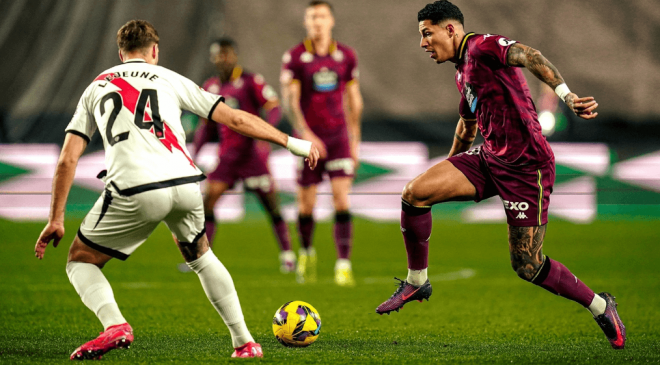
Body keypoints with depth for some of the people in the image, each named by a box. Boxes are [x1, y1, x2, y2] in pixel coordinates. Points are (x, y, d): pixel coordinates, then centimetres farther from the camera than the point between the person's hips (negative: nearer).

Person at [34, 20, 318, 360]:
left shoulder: (96, 87, 23)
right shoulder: (169, 79, 22)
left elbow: (67, 159, 15)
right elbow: (235, 119, 19)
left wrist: (56, 219, 18)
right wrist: (291, 142, 27)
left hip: (134, 190, -2)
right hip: (185, 183, 2)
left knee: (80, 261, 16)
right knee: (200, 257, 30)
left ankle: (114, 326, -11)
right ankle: (245, 342, 23)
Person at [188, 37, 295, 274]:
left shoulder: (251, 82, -7)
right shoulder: (210, 88, 10)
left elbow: (274, 109, -11)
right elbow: (207, 126, 18)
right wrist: (193, 155, 11)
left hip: (252, 153, -5)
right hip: (227, 154, 5)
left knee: (270, 203, -1)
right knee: (208, 199, -7)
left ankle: (287, 254, 13)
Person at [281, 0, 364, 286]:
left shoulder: (346, 56, 5)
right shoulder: (294, 57, -3)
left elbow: (354, 100, 12)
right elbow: (289, 99, -9)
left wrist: (355, 141, 12)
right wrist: (305, 134, -21)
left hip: (339, 136, 1)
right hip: (309, 138, -1)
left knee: (342, 199, -11)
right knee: (307, 203, 5)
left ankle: (343, 265, -13)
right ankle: (306, 253, 32)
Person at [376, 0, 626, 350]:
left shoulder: (482, 46, -12)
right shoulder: (462, 71, 17)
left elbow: (527, 56, -30)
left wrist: (564, 93, -48)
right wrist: (448, 172, 43)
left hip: (526, 165, -8)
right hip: (488, 158, 8)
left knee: (527, 266, -6)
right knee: (414, 192, -10)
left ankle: (600, 306, 16)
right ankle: (416, 282, 7)